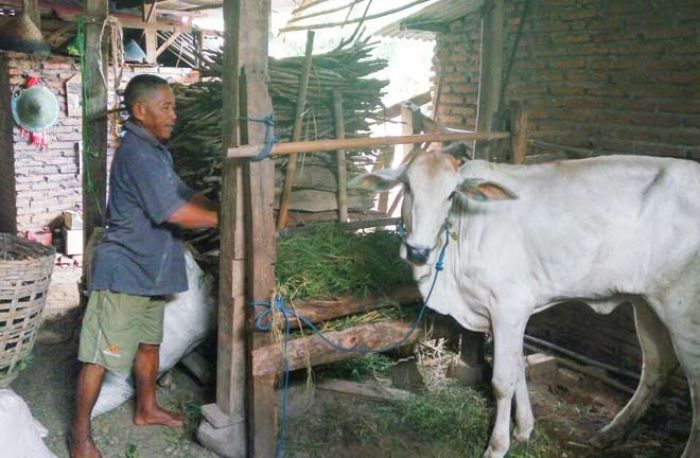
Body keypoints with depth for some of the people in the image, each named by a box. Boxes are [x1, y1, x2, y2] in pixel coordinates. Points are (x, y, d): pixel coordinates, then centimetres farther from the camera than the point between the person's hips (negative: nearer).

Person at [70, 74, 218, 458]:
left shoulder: (156, 151, 11)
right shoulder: (137, 153, -21)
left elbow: (186, 196, 12)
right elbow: (177, 213, -26)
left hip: (149, 269, 10)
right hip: (123, 271, -10)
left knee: (149, 341, 21)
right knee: (101, 354, -1)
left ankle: (146, 409, 38)